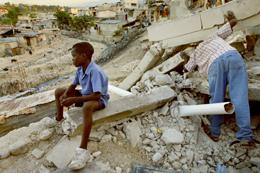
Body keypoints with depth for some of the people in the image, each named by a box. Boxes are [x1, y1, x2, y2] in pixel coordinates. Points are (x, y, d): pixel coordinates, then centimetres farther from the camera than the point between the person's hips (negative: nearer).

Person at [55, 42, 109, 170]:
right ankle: (59, 117, 32)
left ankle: (83, 150, -41)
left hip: (99, 100, -9)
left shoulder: (95, 71, -29)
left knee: (87, 107, -44)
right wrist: (65, 95, -12)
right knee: (58, 92, 11)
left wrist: (74, 100, -34)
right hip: (85, 95, 9)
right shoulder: (80, 69, -5)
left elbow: (96, 95, -35)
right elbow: (73, 85, 8)